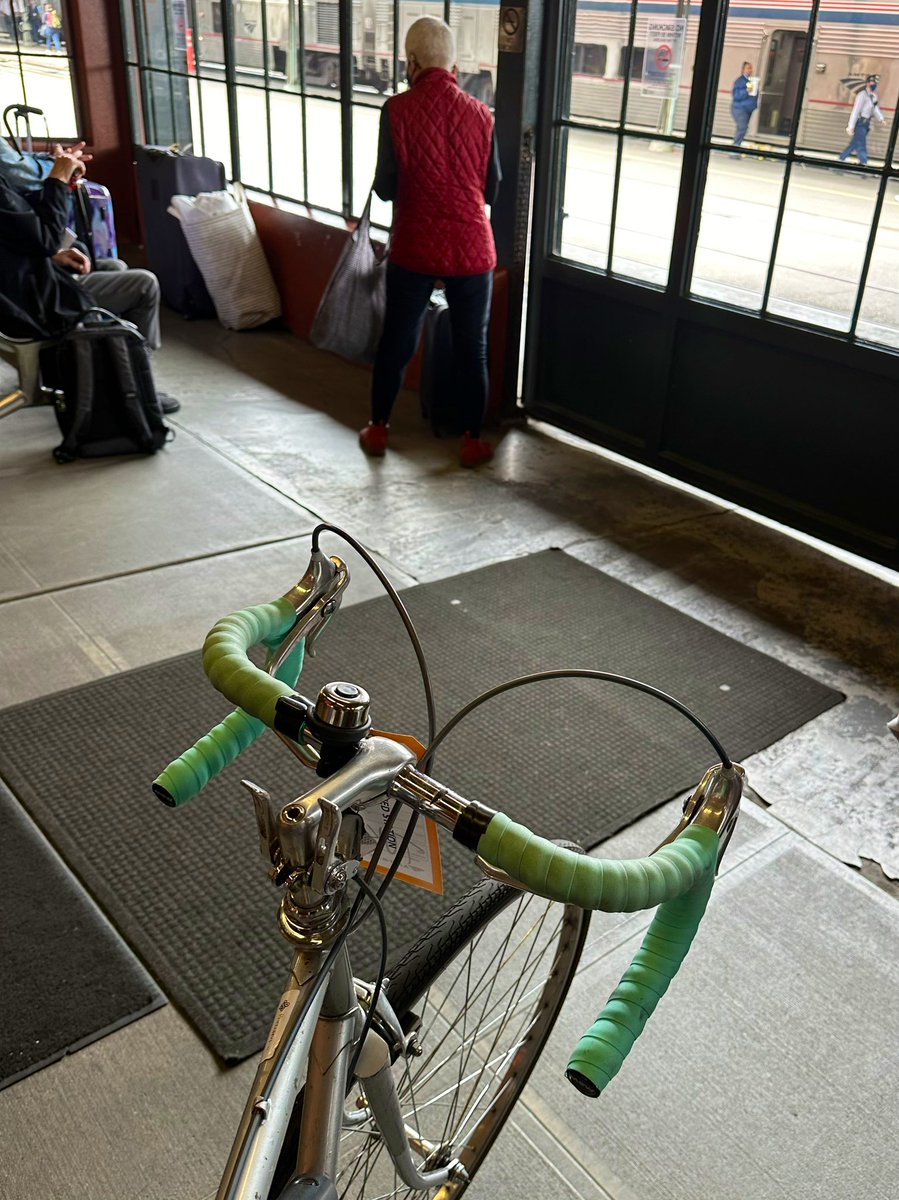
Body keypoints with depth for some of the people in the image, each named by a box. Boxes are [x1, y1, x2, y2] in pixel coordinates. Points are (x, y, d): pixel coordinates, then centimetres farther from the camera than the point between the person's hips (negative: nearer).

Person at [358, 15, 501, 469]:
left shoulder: (398, 110, -7)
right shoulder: (480, 113, 0)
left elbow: (385, 188, -4)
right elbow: (491, 190, 7)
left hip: (414, 250, -1)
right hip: (471, 249, 1)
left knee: (396, 341, 13)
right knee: (471, 348, 10)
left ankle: (378, 429, 25)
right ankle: (472, 441, 17)